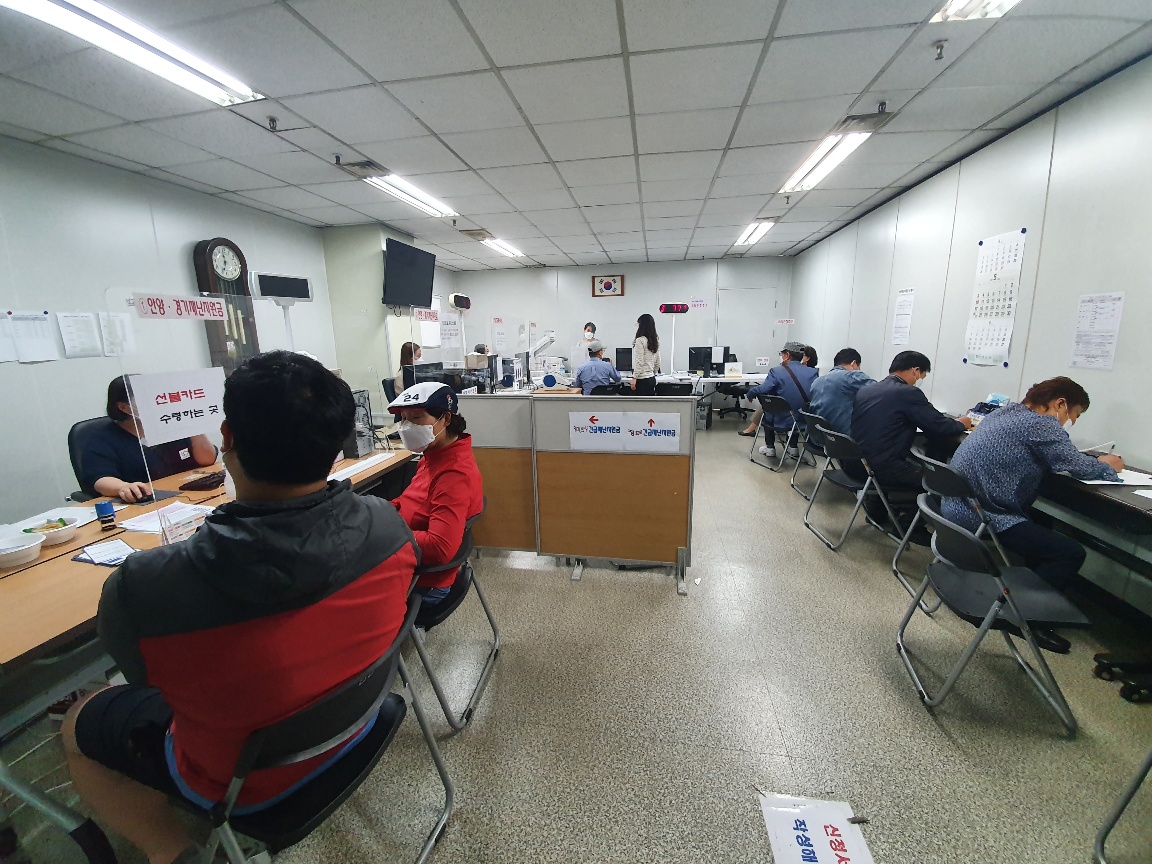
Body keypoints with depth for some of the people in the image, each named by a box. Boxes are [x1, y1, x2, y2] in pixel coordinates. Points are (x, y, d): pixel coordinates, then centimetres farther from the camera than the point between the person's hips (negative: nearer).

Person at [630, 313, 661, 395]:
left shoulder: (640, 340, -13)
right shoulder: (655, 340, 11)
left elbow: (639, 362, -17)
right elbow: (658, 362, 15)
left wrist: (634, 378, -14)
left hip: (642, 379, -8)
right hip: (652, 378, 8)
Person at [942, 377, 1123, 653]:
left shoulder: (1008, 411, 15)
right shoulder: (1041, 424, -12)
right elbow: (1078, 467, -7)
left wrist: (1095, 462, 21)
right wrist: (1108, 465, 14)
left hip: (957, 504, 10)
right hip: (980, 515, -10)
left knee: (1043, 525, 27)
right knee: (1071, 553, -4)